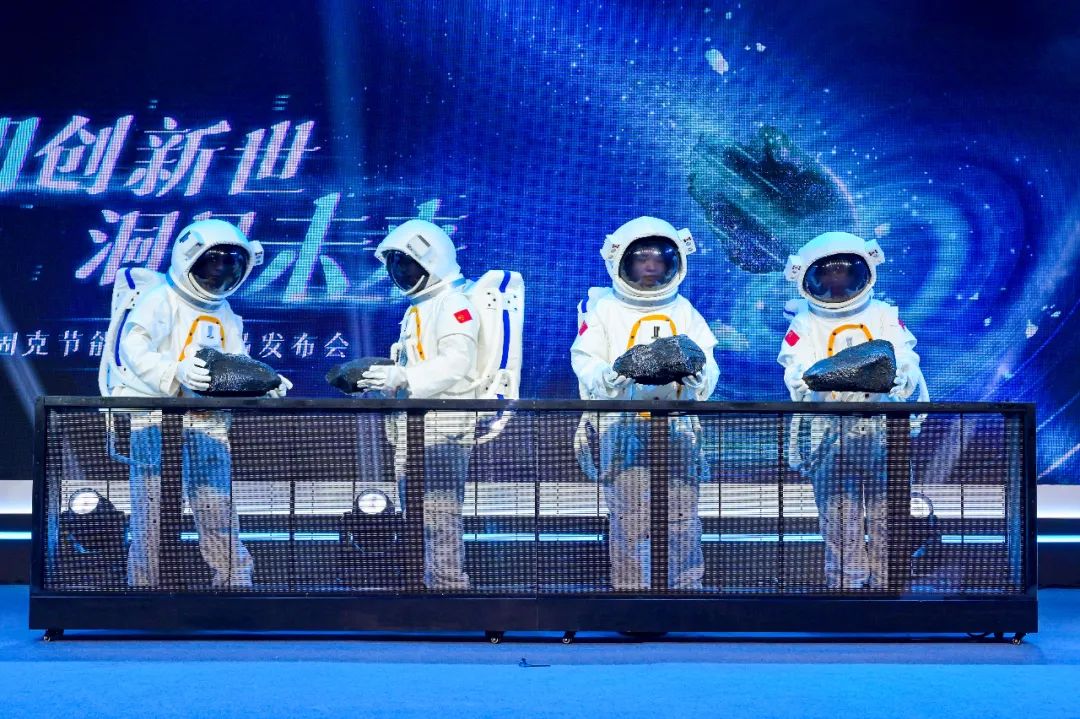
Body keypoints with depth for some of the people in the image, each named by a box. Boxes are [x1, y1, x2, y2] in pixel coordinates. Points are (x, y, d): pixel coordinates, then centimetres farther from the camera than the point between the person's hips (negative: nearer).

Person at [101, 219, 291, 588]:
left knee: (219, 509, 4)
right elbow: (133, 351, -18)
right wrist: (176, 372, -33)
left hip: (208, 418, 6)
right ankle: (145, 586, 3)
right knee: (153, 511, -5)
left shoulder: (224, 314, 18)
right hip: (156, 414, -6)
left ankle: (234, 583, 9)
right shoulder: (160, 300, -5)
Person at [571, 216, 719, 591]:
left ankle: (687, 589, 9)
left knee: (682, 514, 2)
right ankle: (629, 589, 3)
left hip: (678, 423, 3)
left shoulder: (684, 311, 15)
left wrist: (697, 373, -14)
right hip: (623, 423, -2)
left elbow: (707, 361, 8)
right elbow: (586, 362, 0)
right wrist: (610, 376, -21)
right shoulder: (604, 308, 6)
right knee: (629, 515, -4)